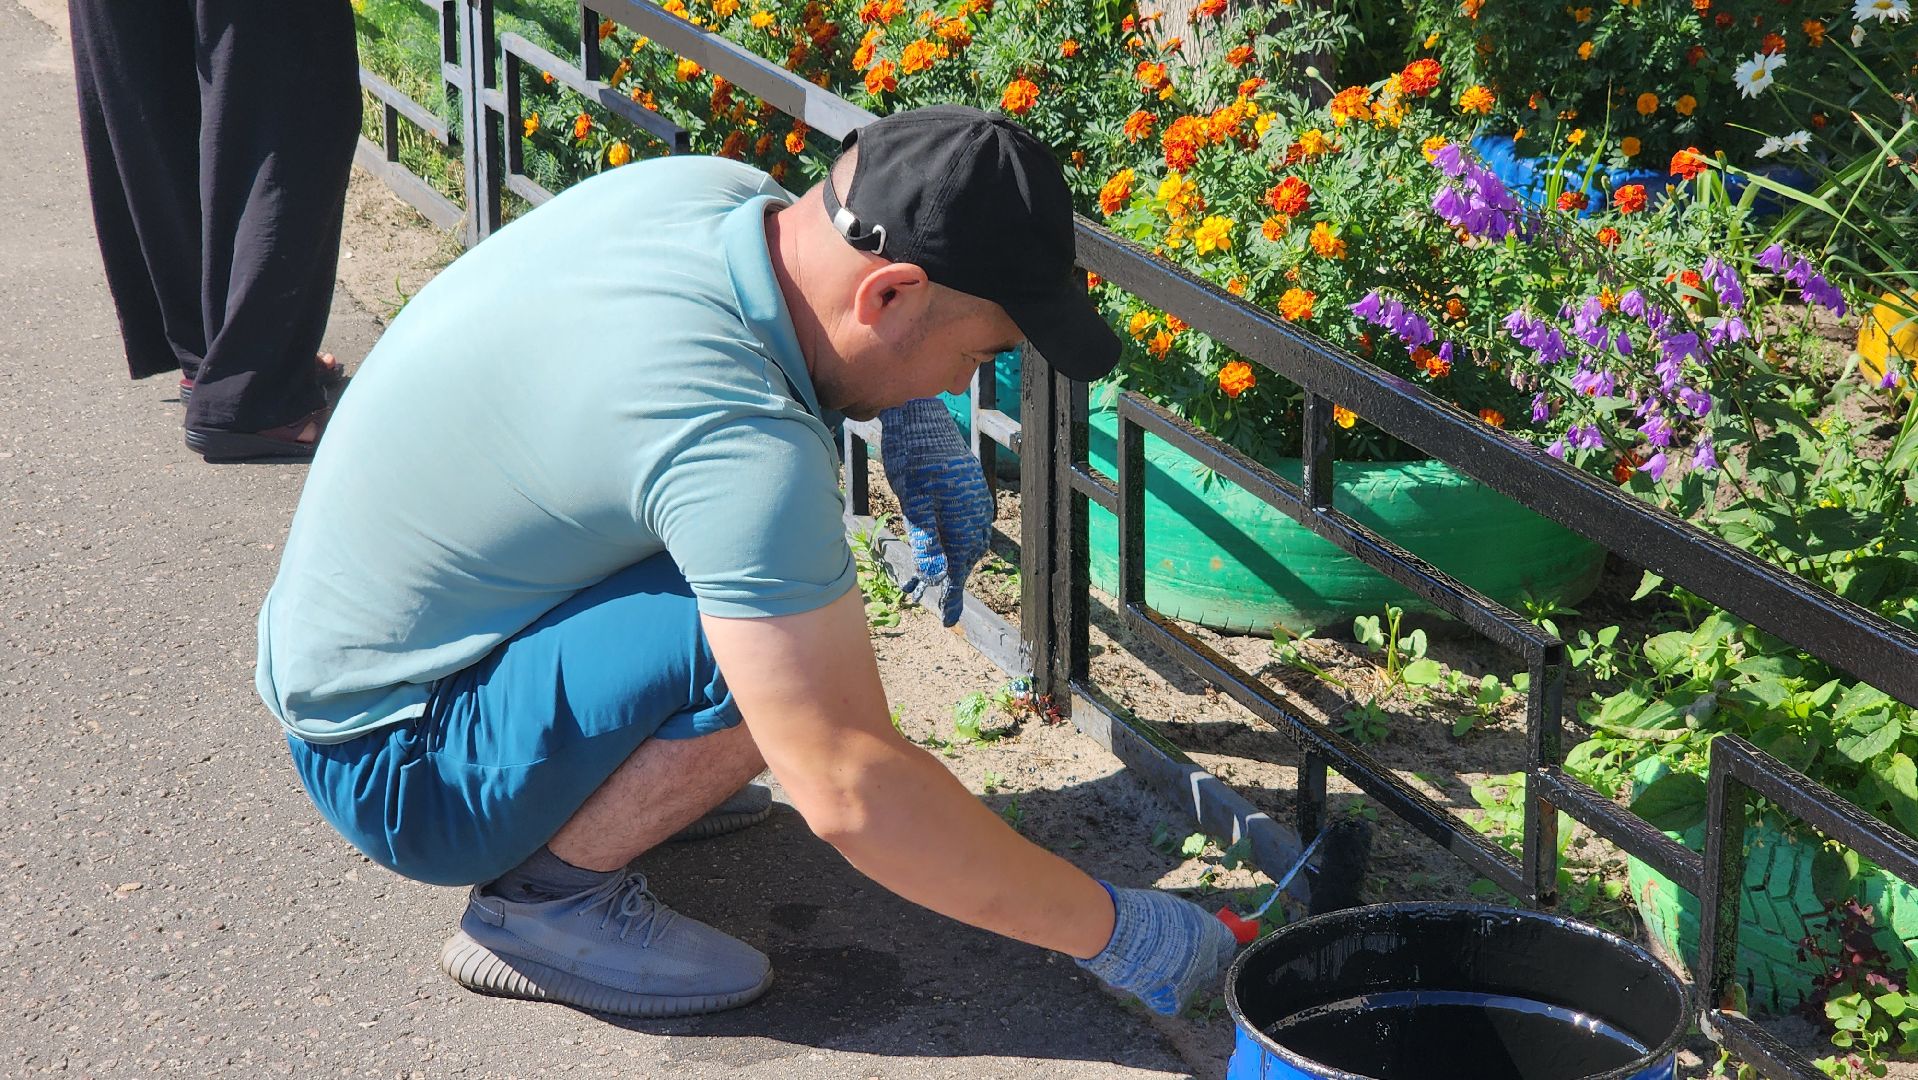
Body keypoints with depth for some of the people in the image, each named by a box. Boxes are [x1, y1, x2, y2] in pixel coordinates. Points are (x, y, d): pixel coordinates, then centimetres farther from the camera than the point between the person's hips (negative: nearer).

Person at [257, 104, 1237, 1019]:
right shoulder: (743, 450, -33)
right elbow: (851, 793, -31)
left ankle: (590, 784, 16)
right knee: (767, 635, -27)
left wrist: (913, 418, 3)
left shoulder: (722, 191, -8)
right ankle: (544, 896, -7)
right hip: (393, 769, -9)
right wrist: (1109, 932, -21)